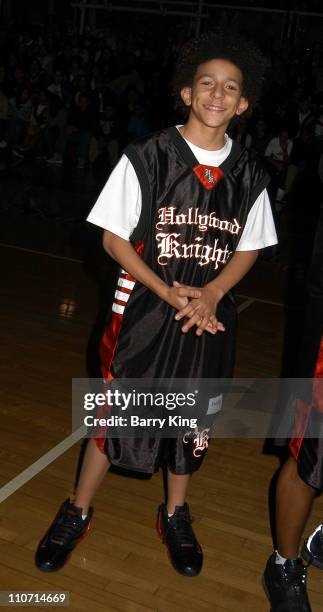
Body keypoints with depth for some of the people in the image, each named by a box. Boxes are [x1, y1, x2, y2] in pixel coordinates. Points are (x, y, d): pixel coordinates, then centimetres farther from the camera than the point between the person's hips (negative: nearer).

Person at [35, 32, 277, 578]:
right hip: (143, 310, -3)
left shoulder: (250, 175, 0)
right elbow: (114, 238, -7)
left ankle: (175, 516, 38)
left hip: (208, 316, 3)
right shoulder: (146, 158, -9)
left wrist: (210, 294, -12)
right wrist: (167, 292, -18)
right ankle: (77, 513, 30)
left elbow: (248, 248, 7)